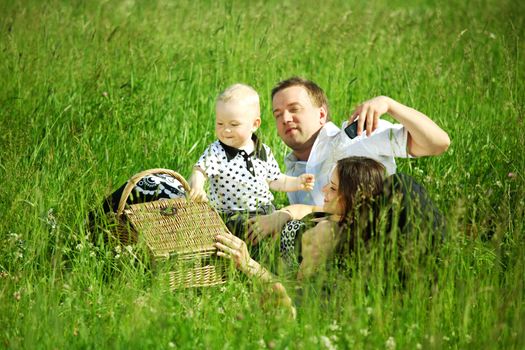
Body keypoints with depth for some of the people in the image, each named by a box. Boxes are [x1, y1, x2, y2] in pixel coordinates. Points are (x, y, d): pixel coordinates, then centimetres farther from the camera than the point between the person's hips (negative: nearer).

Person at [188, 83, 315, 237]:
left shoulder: (264, 152, 8)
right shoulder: (215, 152, -6)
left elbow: (274, 181, 19)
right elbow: (199, 171, -14)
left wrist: (297, 182, 8)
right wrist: (197, 186, -35)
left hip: (265, 212, 4)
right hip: (232, 216, -4)